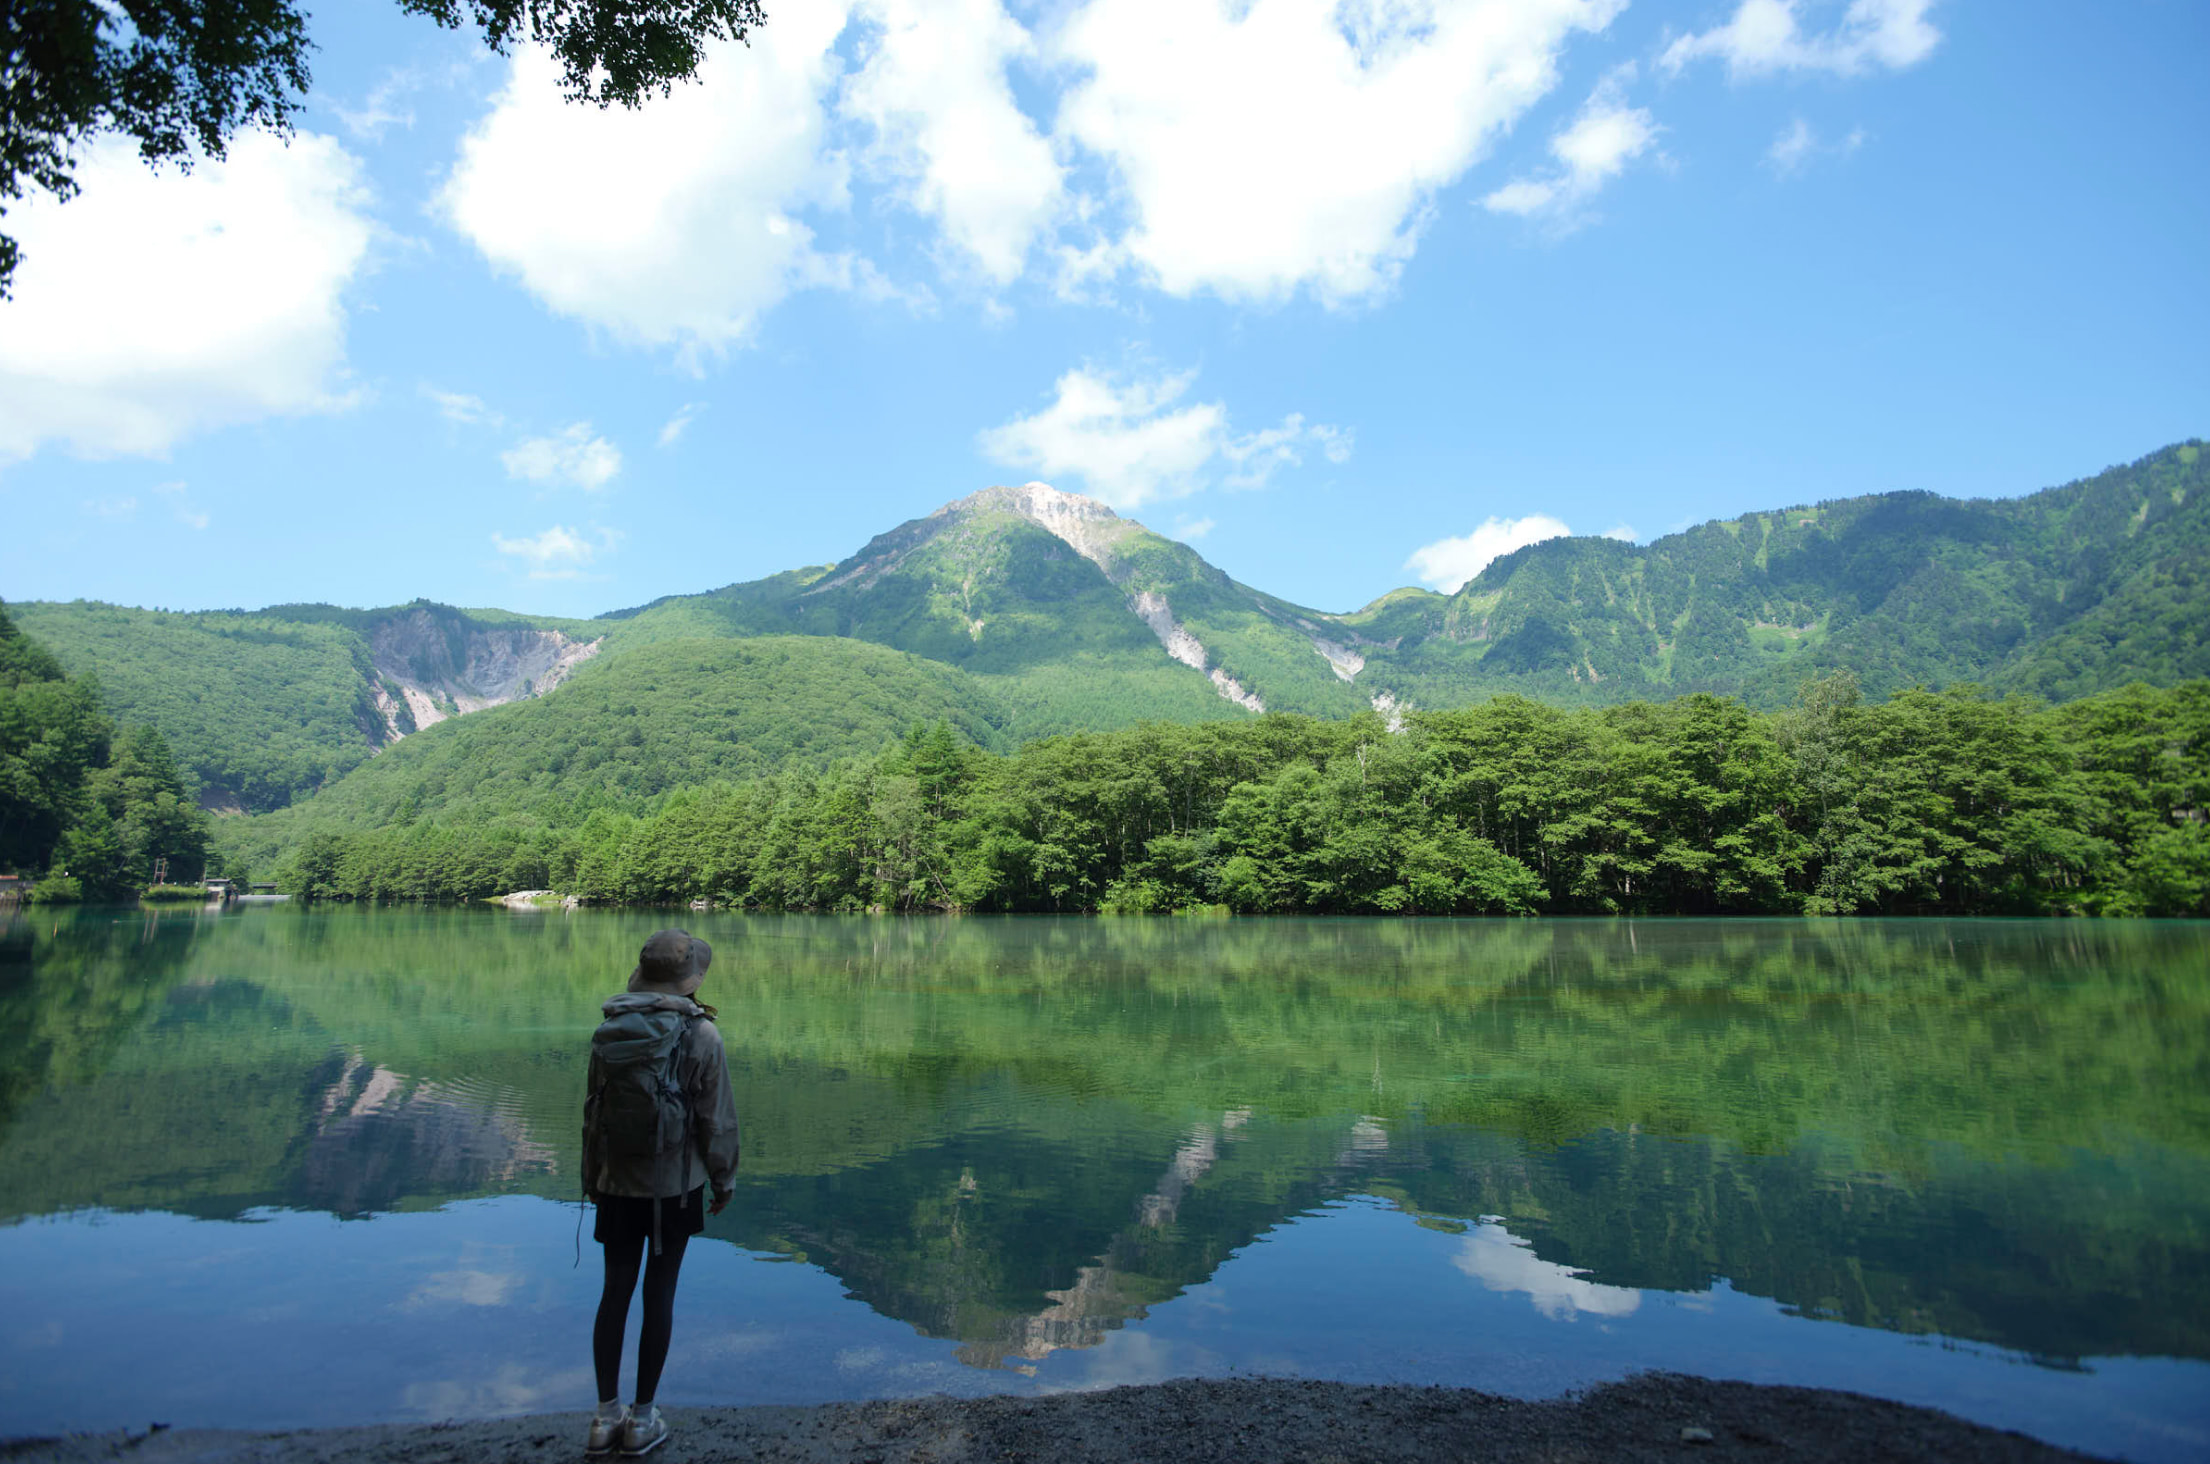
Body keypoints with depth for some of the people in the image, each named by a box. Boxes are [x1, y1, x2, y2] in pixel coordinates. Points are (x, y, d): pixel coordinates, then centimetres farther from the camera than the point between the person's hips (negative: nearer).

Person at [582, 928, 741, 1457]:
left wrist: (592, 1177, 18)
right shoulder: (701, 1035, -15)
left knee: (615, 1290, 14)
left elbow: (593, 1112, 5)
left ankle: (606, 1415, 22)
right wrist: (724, 1177, 4)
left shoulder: (610, 1034, -3)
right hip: (675, 1186, -3)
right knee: (659, 1294, 7)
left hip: (618, 1185, 4)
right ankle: (643, 1419, 18)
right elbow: (717, 1118, -10)